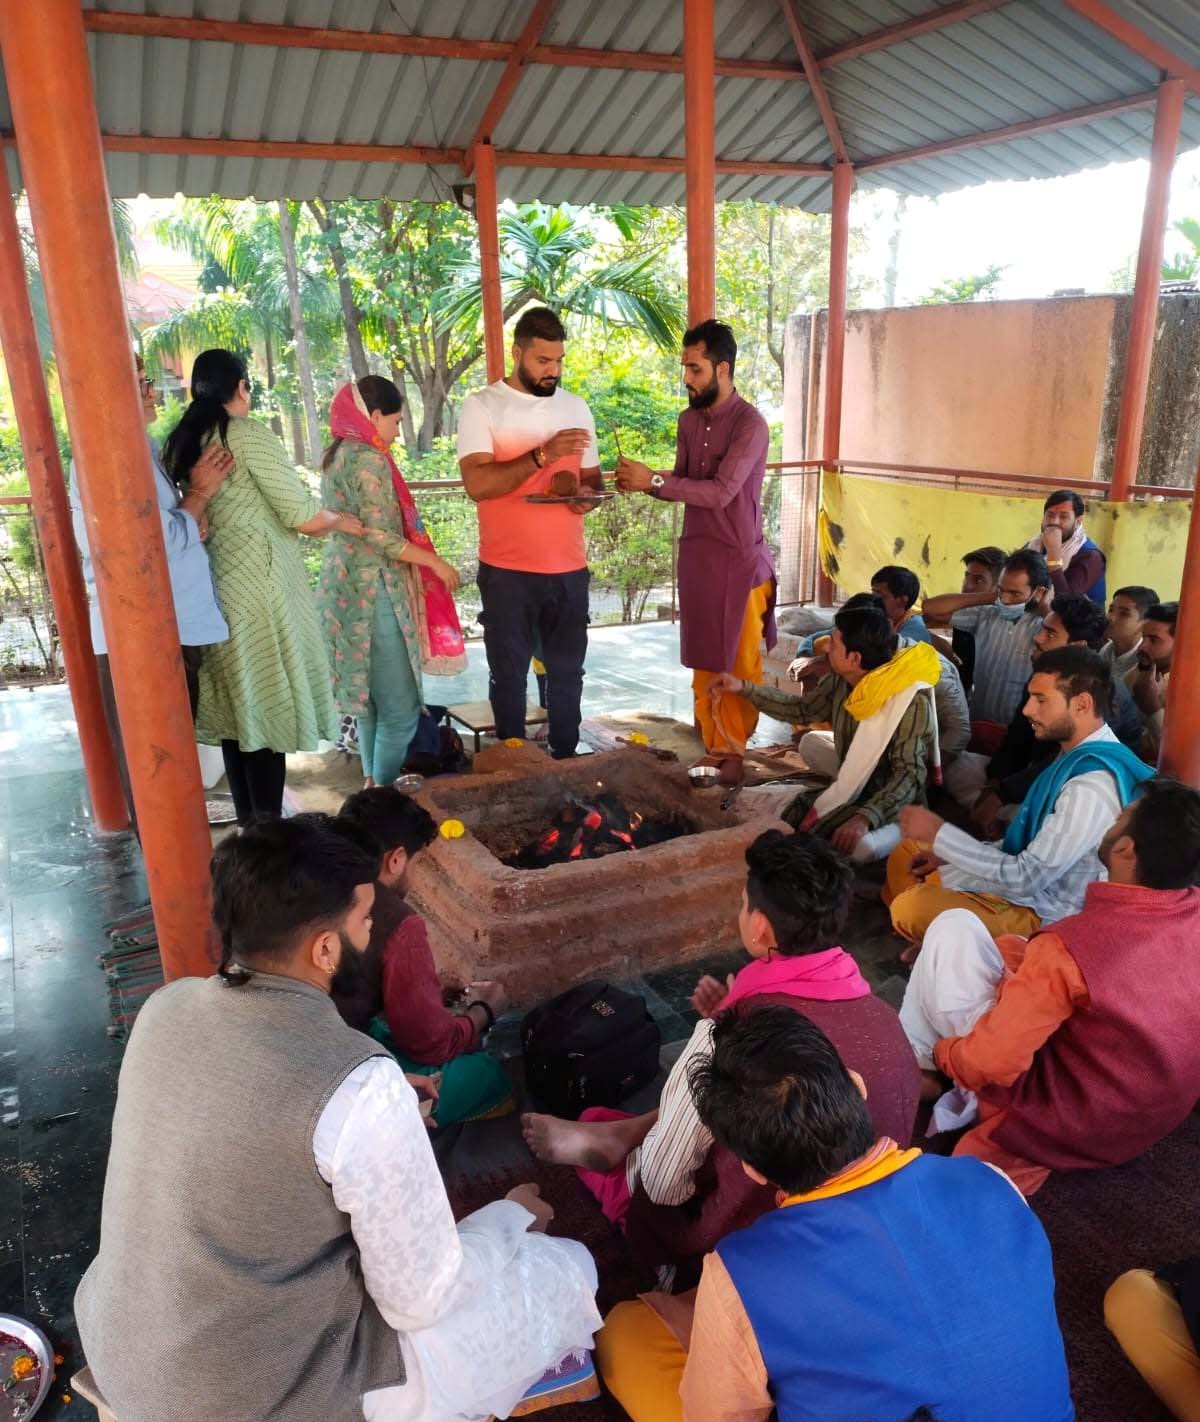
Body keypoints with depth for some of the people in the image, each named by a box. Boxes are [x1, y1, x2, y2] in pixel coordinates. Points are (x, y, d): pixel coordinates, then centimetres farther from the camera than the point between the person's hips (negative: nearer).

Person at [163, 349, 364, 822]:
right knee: (267, 705, 0)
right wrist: (341, 521, 8)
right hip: (258, 584, -7)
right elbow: (302, 517, -12)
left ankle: (247, 823, 23)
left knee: (234, 705, 14)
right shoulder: (249, 435, -10)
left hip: (210, 588, 7)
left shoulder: (177, 444, 10)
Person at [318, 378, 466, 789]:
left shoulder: (336, 455, 14)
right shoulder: (369, 459, -15)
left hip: (345, 584, 10)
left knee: (371, 695, 18)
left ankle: (373, 784, 27)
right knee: (400, 706, -4)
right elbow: (380, 535, -20)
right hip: (374, 589, -10)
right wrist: (436, 562, -11)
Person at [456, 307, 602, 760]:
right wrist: (542, 455, -27)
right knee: (509, 674, 8)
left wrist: (589, 495, -7)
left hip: (569, 568, 4)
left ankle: (566, 761, 28)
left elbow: (591, 475, 17)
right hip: (506, 570, -4)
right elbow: (477, 484, -18)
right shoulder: (481, 406, -6)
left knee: (567, 672, 14)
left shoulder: (576, 407, 9)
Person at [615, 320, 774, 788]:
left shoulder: (750, 424, -15)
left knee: (740, 663, 4)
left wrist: (653, 480, -24)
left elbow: (720, 492, -23)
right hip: (695, 554, 7)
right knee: (704, 661, 11)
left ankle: (736, 751, 16)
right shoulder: (689, 420, 8)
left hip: (740, 558, -6)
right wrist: (642, 482, -7)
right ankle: (714, 748, 22)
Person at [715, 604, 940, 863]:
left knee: (859, 847, -35)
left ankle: (906, 831, -2)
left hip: (896, 800, -8)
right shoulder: (839, 682, -10)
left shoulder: (912, 703, -32)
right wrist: (744, 688, 1)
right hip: (857, 780, 8)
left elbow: (909, 774, -34)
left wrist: (865, 817, -47)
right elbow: (801, 710, 7)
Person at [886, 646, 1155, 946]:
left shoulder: (1092, 786, -28)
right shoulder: (1079, 756, 3)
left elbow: (1025, 878, -26)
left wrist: (939, 834, -19)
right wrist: (946, 853, 6)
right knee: (905, 856, 13)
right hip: (1033, 886, 10)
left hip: (1045, 917, -10)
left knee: (912, 906, -27)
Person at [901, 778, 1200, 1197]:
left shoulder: (1073, 945, -32)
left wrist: (941, 1051, -6)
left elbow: (990, 1063, -29)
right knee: (1010, 952, 19)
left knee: (954, 928, -5)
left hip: (1064, 1122, -7)